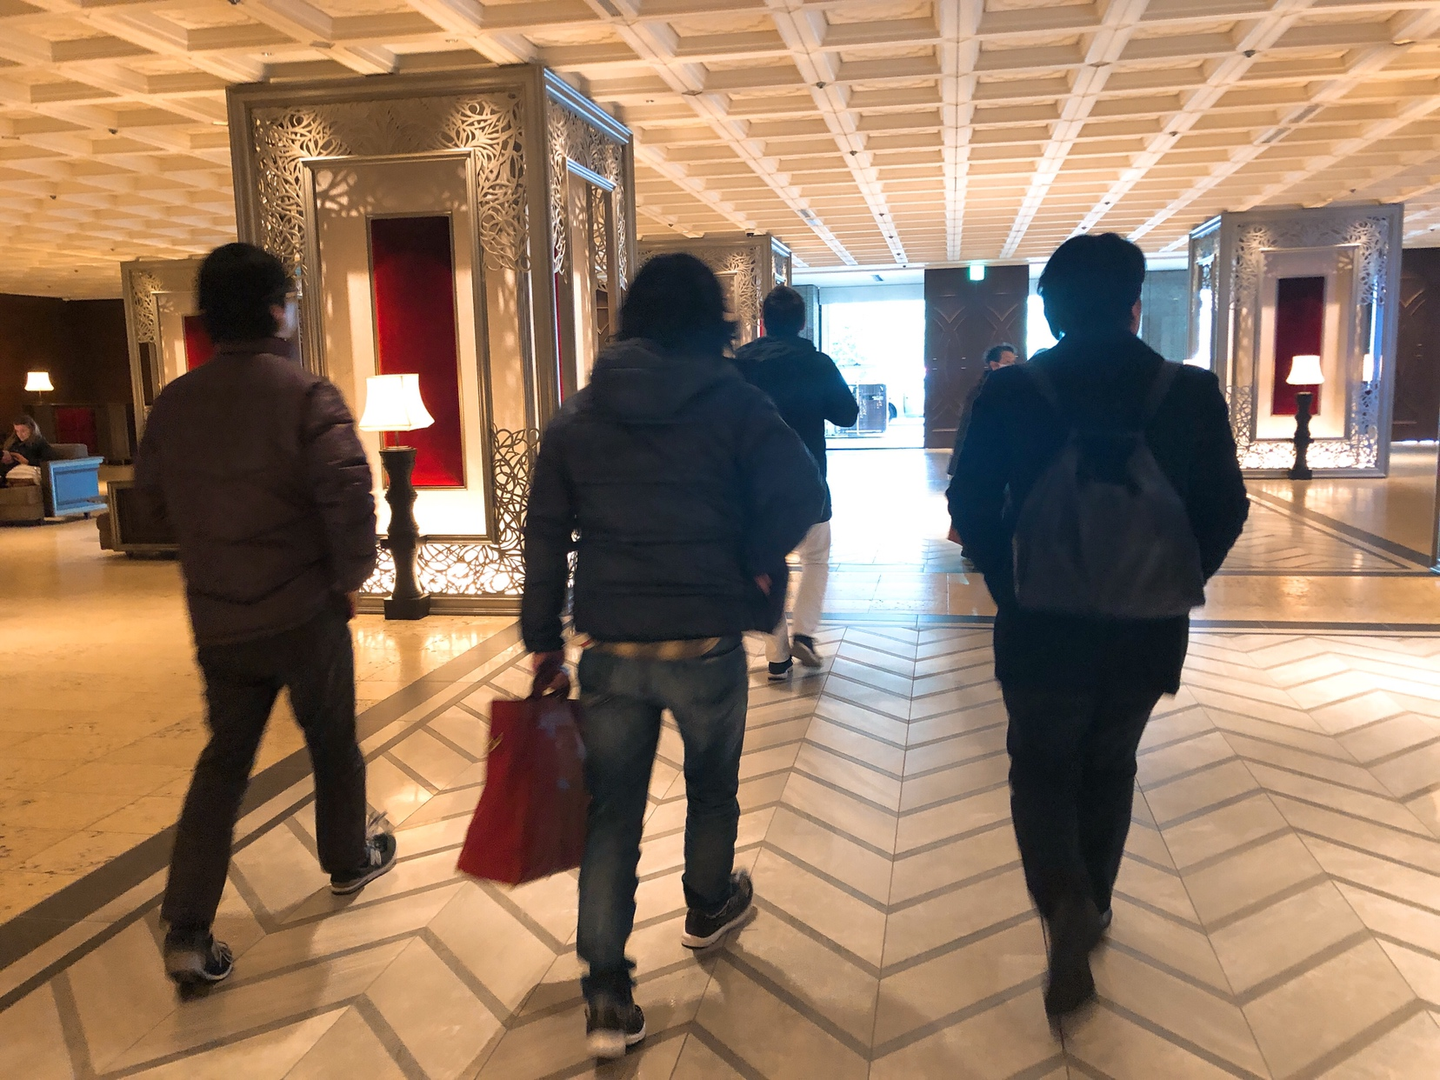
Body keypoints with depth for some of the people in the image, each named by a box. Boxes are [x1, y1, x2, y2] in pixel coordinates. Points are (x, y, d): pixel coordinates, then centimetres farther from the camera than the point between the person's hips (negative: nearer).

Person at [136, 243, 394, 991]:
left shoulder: (173, 404, 2)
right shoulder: (304, 394, -15)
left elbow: (151, 496, 11)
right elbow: (348, 492, -24)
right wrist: (352, 574, -8)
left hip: (218, 622, 5)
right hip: (306, 615, -4)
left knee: (223, 761, 14)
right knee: (333, 745, 17)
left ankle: (186, 930, 9)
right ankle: (349, 862, 37)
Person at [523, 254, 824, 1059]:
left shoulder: (578, 416, 5)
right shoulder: (735, 403, -6)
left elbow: (546, 538, 4)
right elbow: (803, 494, -19)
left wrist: (544, 639, 10)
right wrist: (757, 561, -1)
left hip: (609, 650, 2)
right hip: (706, 644, -2)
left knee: (612, 814, 10)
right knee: (713, 787, 23)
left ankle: (608, 998, 10)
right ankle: (709, 908, 46)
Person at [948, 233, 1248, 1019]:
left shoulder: (1009, 393, -9)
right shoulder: (1193, 393, -5)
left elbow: (971, 508, -7)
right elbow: (1225, 512, -1)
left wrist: (1012, 586, 7)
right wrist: (1174, 587, 12)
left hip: (1043, 623, -2)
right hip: (1148, 626, 2)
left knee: (1041, 769, 17)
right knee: (1109, 766, 23)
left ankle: (1065, 901, -6)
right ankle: (1092, 903, 36)